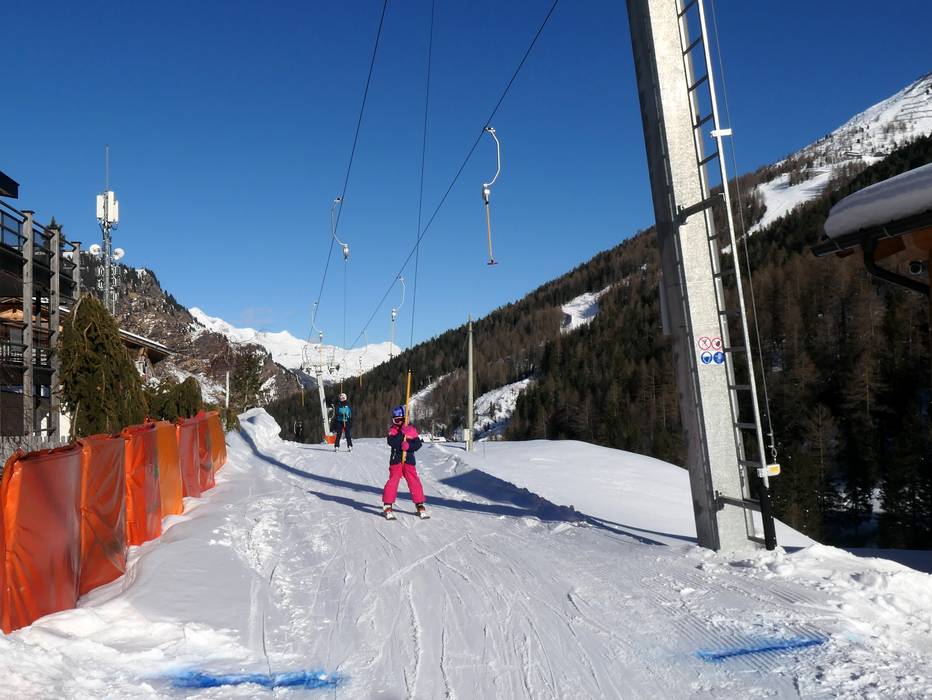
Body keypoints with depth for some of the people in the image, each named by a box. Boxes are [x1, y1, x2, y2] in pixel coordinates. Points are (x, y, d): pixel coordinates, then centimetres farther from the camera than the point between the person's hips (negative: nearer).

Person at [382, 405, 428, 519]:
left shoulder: (412, 429, 4)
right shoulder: (392, 429, 3)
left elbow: (418, 444, -4)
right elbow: (391, 442, -15)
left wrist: (408, 445, -21)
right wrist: (401, 433, -22)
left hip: (409, 460, 1)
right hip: (396, 460, -1)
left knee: (414, 482, 1)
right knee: (393, 481, -4)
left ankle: (420, 505, 12)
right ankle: (387, 505, 6)